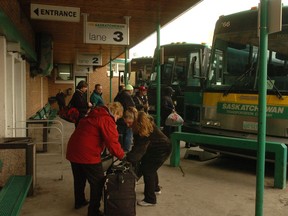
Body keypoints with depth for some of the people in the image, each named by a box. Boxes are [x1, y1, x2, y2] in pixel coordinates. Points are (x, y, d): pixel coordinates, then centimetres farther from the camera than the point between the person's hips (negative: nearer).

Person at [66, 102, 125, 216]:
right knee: (97, 182, 5)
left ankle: (79, 201, 46)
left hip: (73, 151, 9)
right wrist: (122, 155, 1)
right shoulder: (107, 120, -12)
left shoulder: (94, 115, 16)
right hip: (88, 155, -9)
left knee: (79, 178, 27)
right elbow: (112, 143, -17)